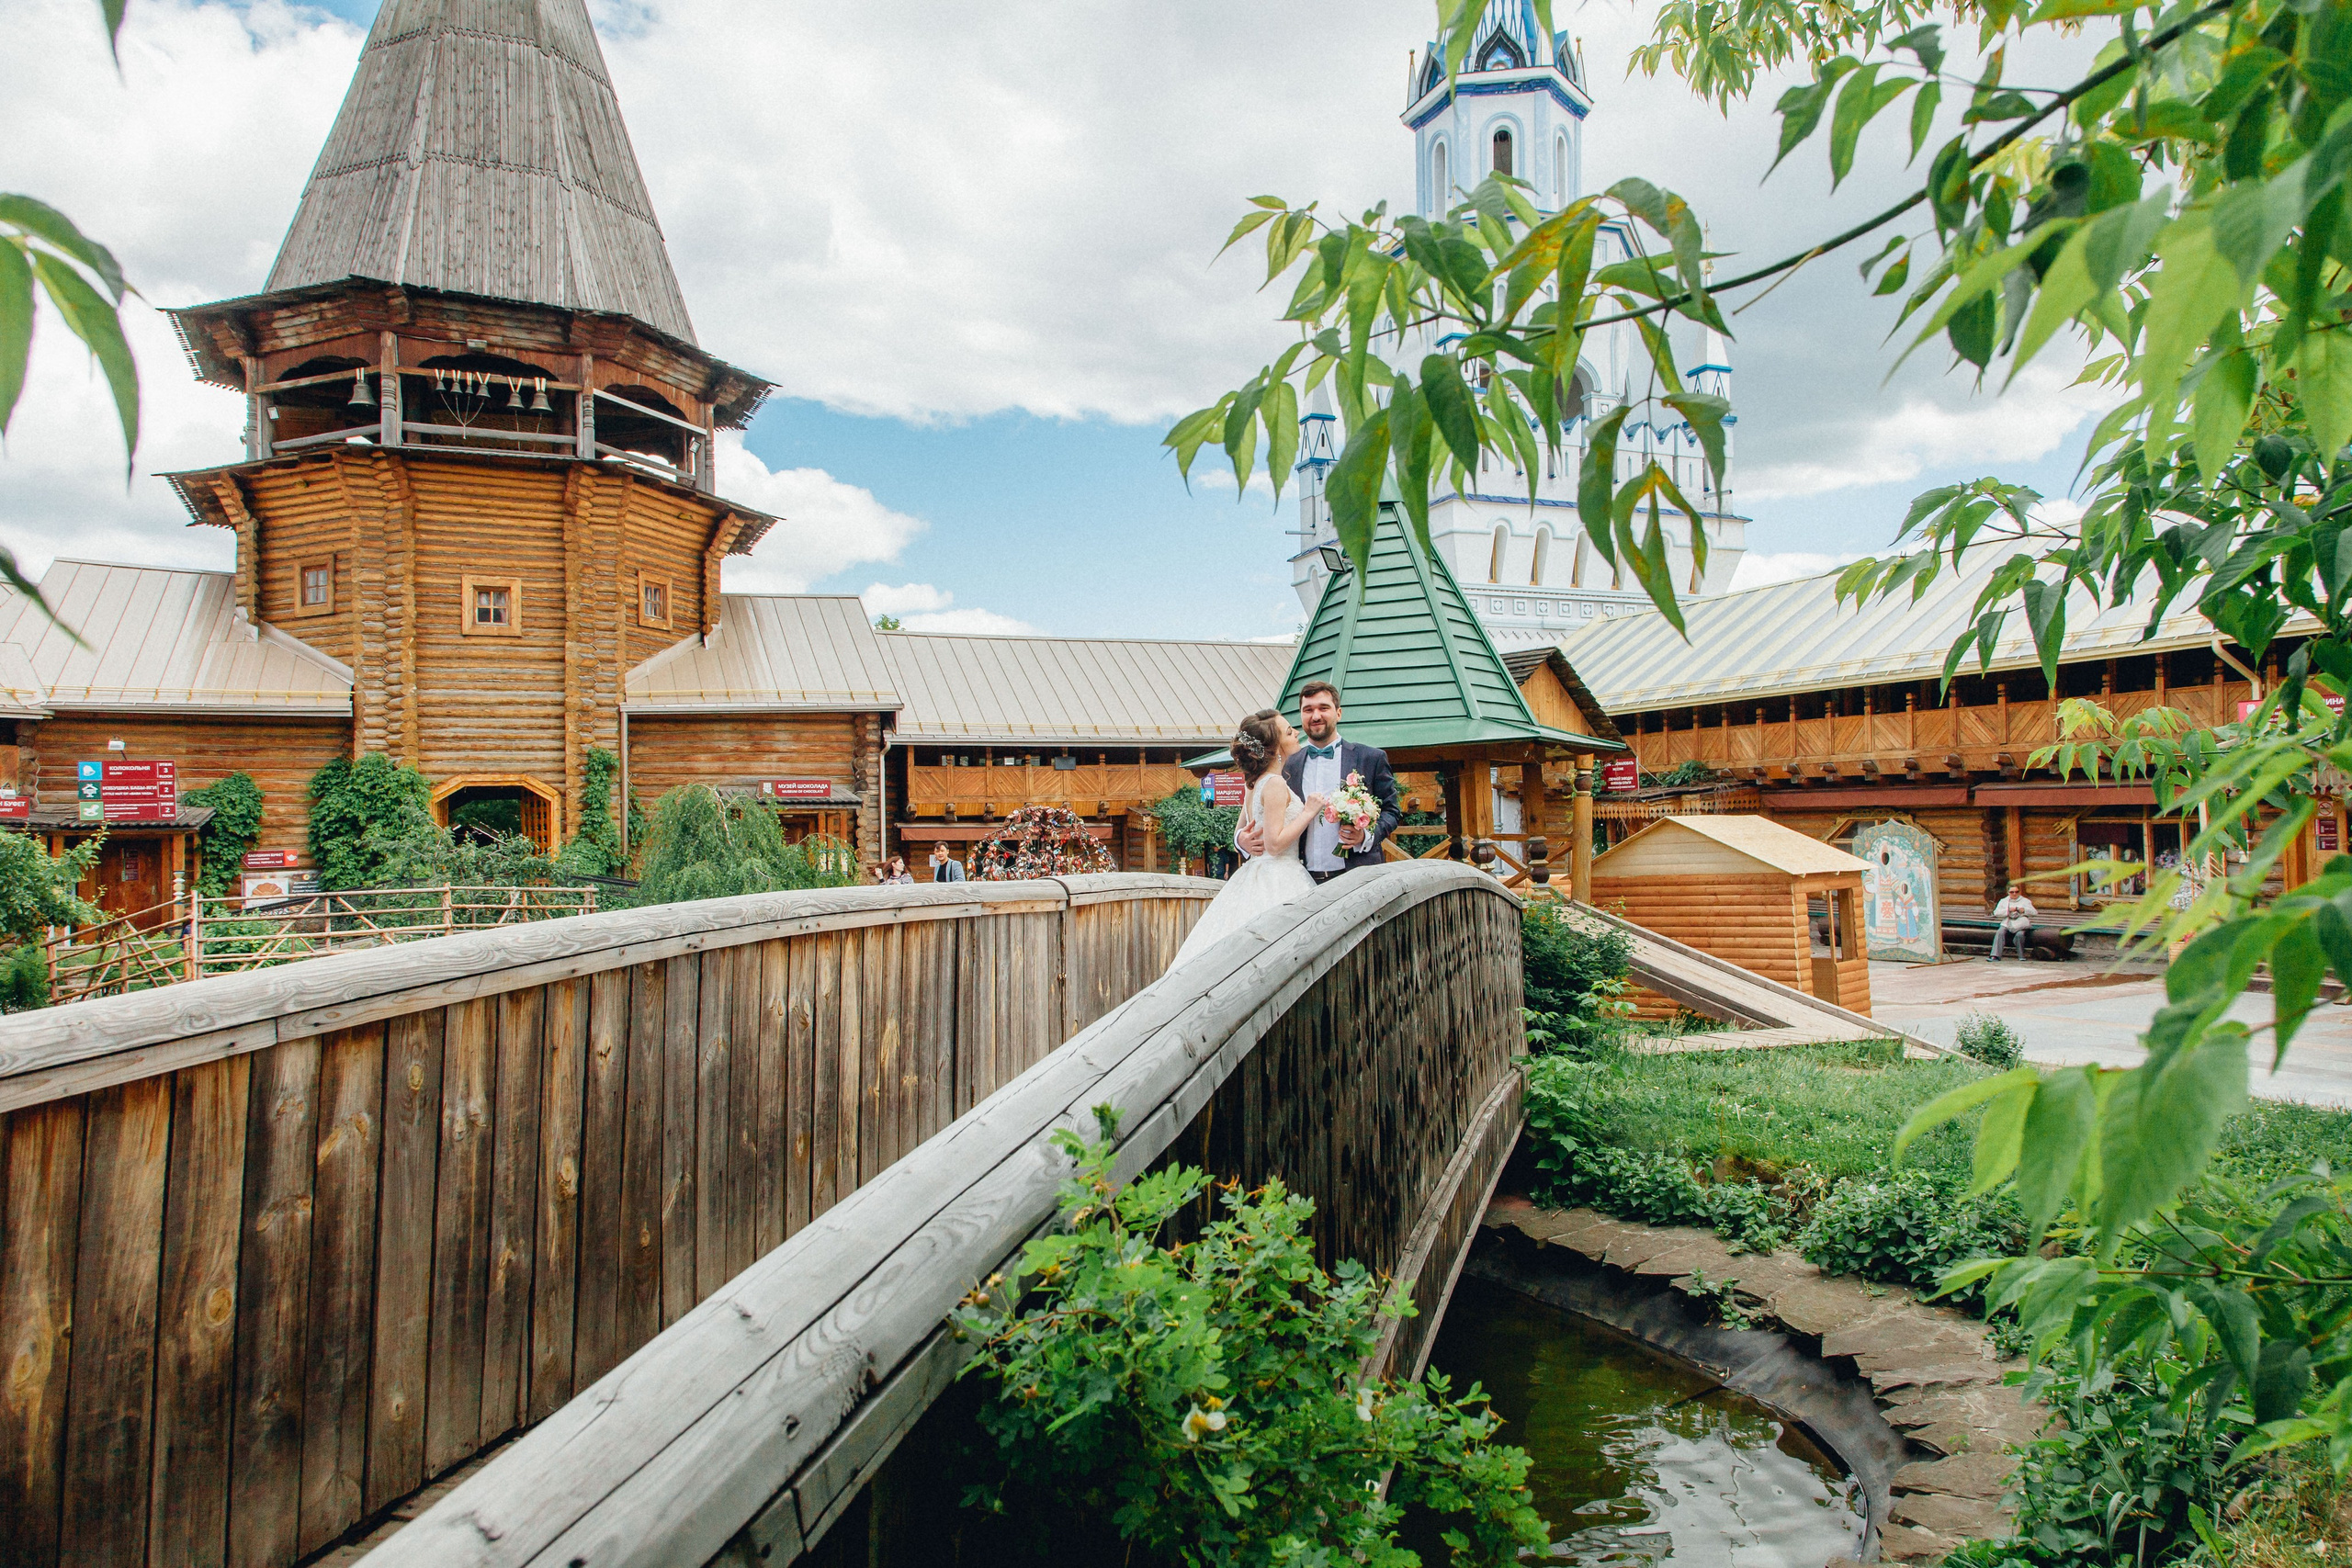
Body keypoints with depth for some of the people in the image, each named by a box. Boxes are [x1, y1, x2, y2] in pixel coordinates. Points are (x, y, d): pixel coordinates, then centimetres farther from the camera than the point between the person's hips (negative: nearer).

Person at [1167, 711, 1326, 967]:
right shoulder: (1276, 784, -14)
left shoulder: (1255, 784, 14)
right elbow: (1275, 843, -19)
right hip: (1278, 885, -10)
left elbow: (1240, 830, 24)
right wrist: (1308, 812, -12)